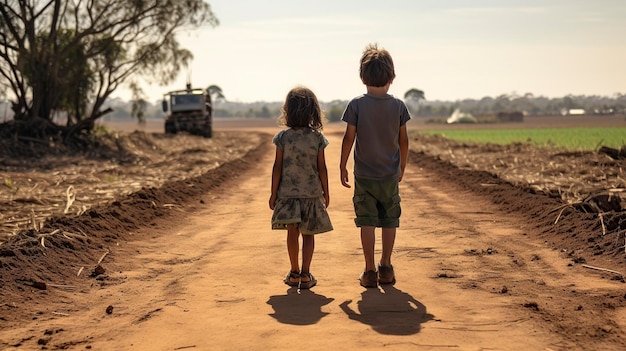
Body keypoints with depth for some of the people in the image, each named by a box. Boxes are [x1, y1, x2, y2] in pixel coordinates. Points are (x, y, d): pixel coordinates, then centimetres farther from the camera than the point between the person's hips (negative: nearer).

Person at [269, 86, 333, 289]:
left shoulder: (283, 137, -7)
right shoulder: (317, 137, -6)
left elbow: (277, 167, -6)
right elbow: (322, 168, -2)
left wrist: (273, 193, 2)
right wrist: (325, 192, 9)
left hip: (287, 192, 0)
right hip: (312, 193, 0)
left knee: (292, 232, 8)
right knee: (308, 234, 9)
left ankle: (294, 272, 11)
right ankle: (305, 274, 3)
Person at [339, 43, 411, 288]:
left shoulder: (356, 105, -9)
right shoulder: (398, 106, -3)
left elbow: (349, 138, -7)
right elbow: (403, 141, 3)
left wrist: (342, 166, 5)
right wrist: (402, 167, 17)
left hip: (364, 175, -1)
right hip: (390, 175, 1)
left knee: (367, 222, 3)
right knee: (390, 221, 11)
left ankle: (370, 271, 5)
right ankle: (386, 268, 15)